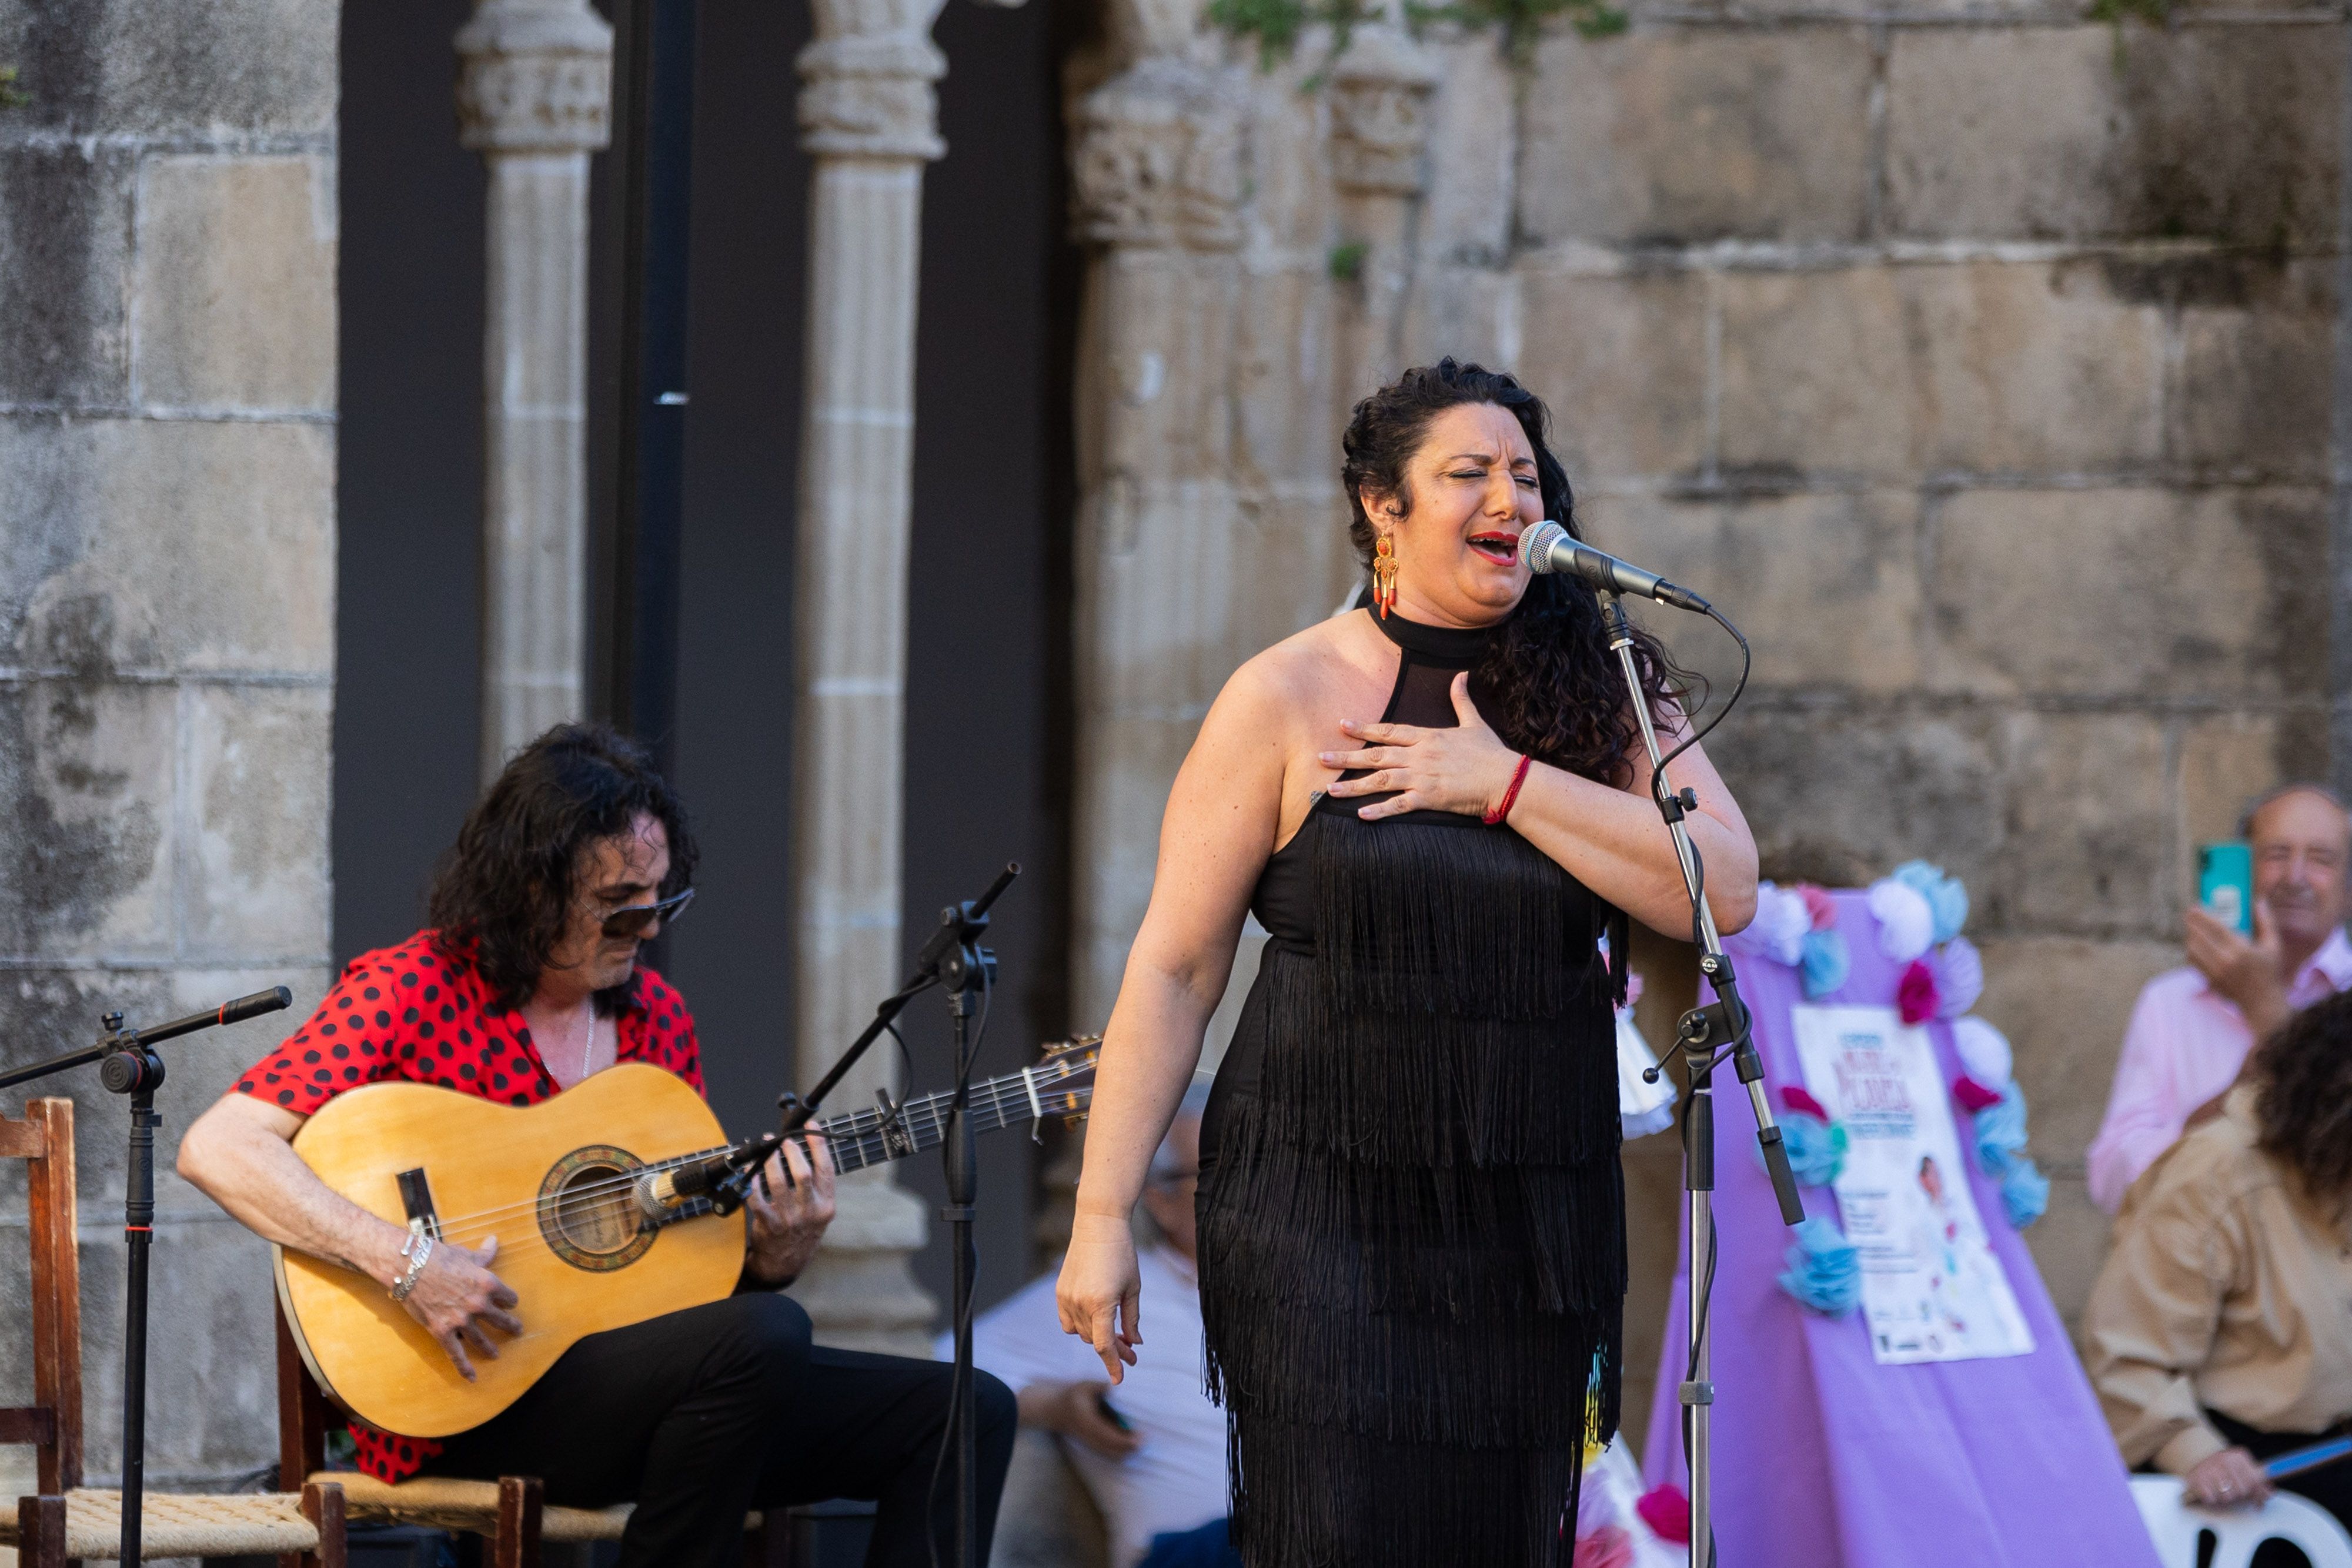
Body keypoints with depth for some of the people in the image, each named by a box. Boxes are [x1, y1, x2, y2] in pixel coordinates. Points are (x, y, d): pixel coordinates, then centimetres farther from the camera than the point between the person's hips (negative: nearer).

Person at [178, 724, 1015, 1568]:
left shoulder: (655, 1015, 14)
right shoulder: (410, 993, -7)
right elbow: (216, 1150, -18)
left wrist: (774, 1254, -4)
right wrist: (404, 1263, -27)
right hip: (474, 1400, -7)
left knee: (968, 1414, -6)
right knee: (762, 1340, -33)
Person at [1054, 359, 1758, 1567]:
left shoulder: (1599, 696, 7)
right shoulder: (1287, 699, -2)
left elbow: (1724, 891, -8)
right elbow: (1175, 967, -2)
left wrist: (1504, 784, -14)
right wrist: (1101, 1217, -6)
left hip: (1533, 1222, 3)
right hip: (1322, 1206, -3)